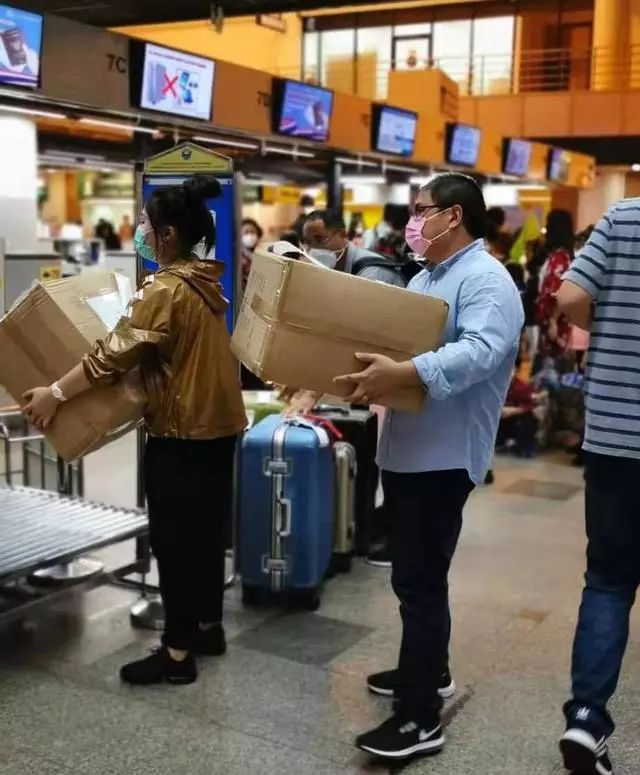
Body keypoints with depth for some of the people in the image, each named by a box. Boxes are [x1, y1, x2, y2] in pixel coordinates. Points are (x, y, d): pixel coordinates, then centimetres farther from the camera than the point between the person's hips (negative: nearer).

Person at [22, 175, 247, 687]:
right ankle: (209, 627, 30)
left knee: (174, 540, 0)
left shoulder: (164, 290, -18)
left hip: (180, 432, -9)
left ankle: (177, 653, 8)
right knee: (207, 531, 17)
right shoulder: (206, 283, 9)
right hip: (218, 424, 9)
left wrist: (56, 394, -19)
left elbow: (116, 354, -23)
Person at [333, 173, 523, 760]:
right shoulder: (424, 279, 17)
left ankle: (421, 717, 3)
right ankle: (430, 671, 36)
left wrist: (402, 375, -42)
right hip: (407, 447, 10)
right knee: (415, 574, 20)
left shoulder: (485, 279, -15)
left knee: (419, 580, -6)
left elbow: (481, 351, -31)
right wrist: (368, 373, 2)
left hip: (445, 454, -10)